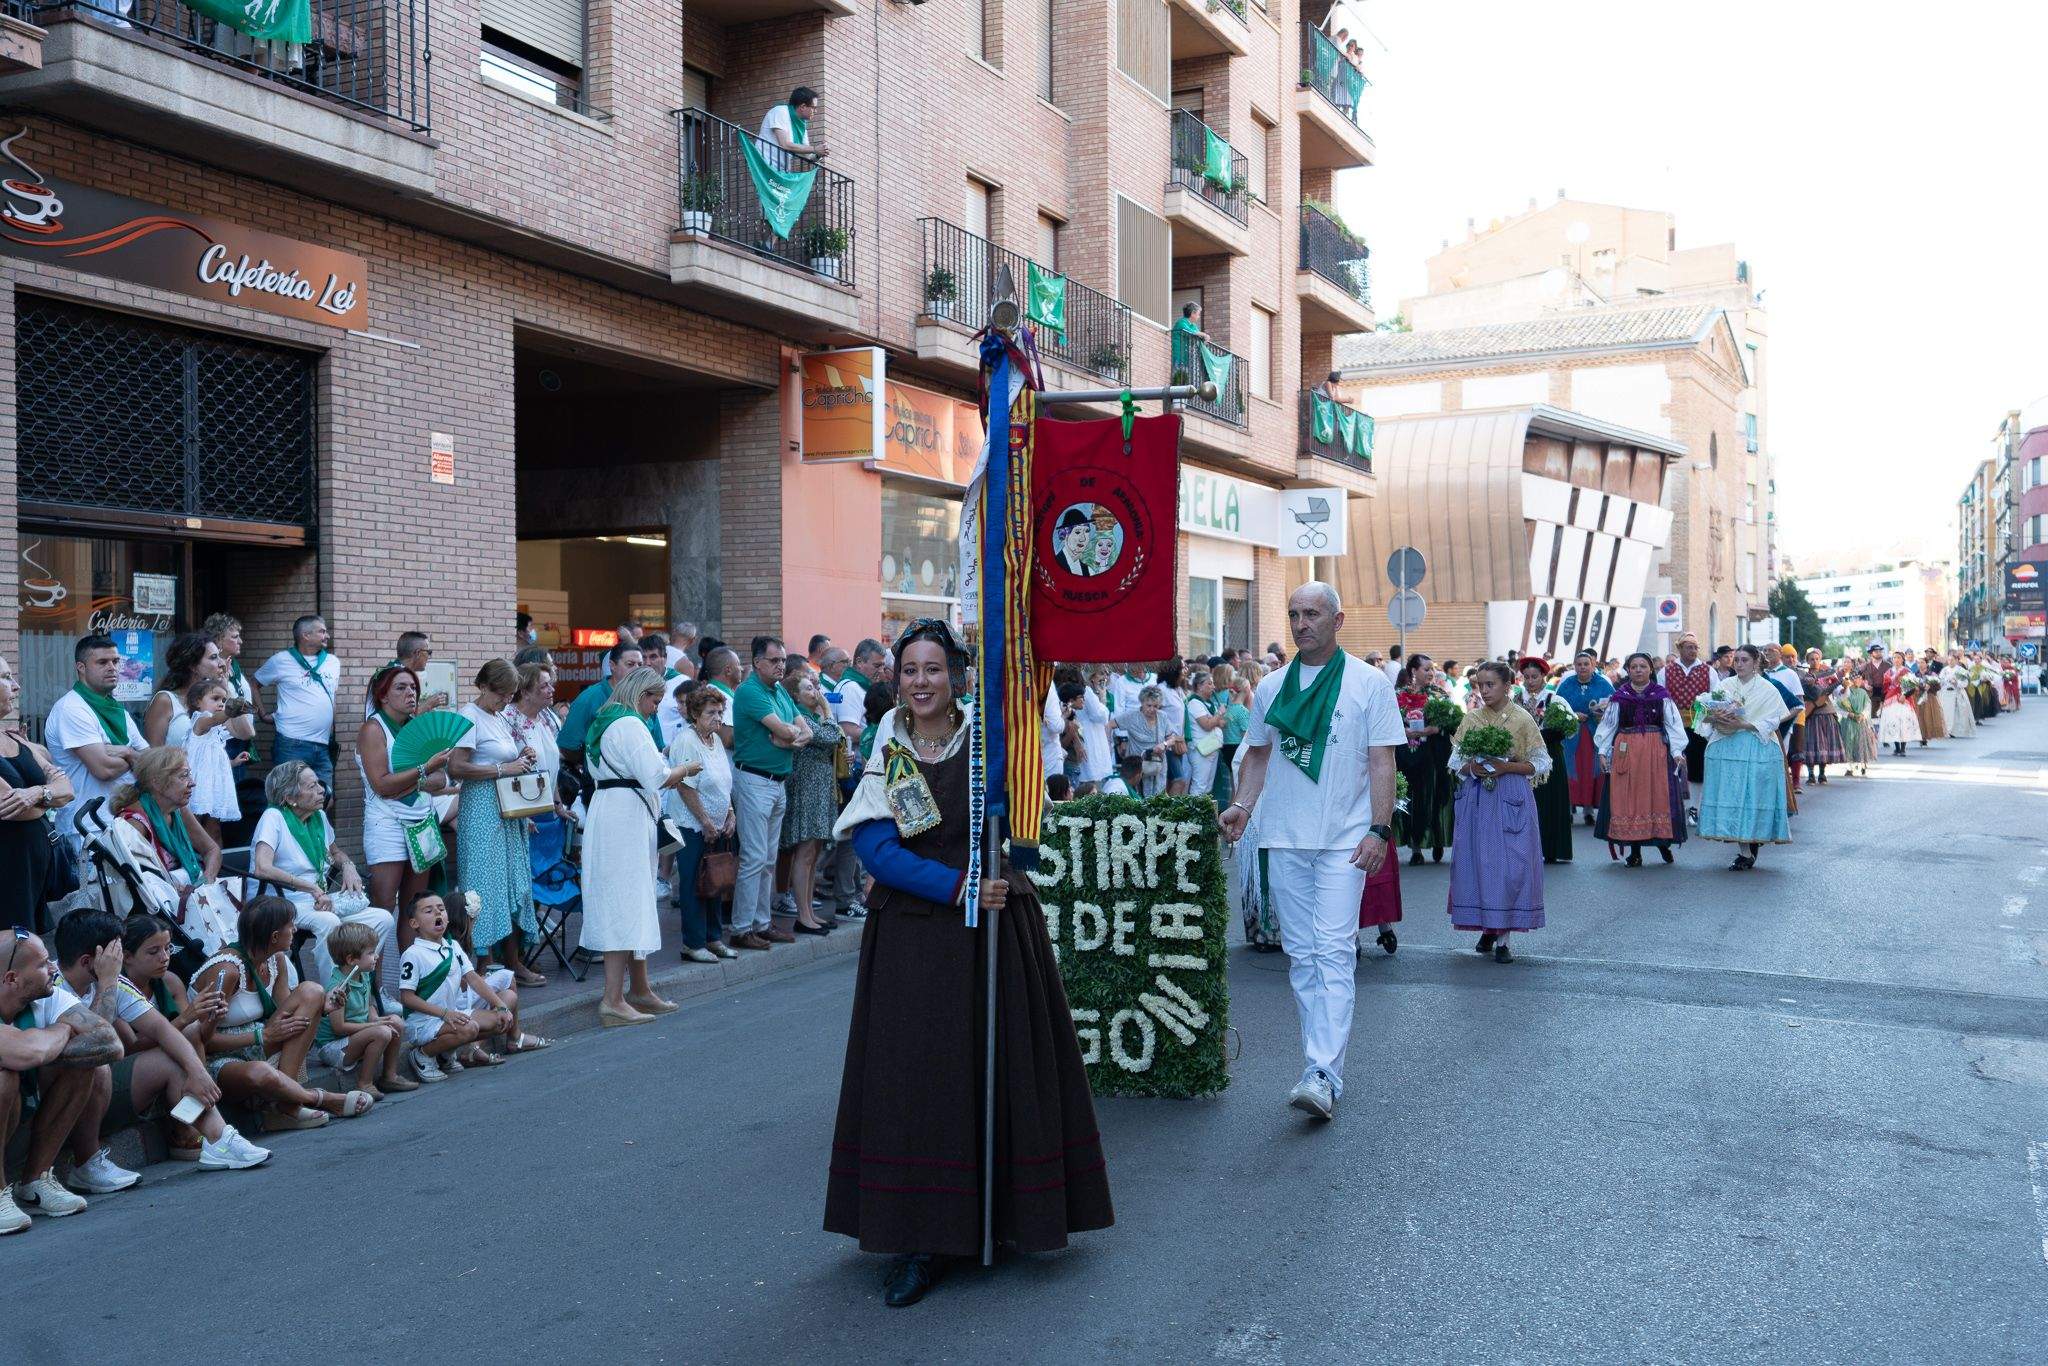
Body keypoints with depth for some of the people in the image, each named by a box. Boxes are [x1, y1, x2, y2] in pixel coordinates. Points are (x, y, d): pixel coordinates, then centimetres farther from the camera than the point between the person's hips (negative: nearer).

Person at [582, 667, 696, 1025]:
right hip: (626, 817, -11)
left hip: (607, 812, 11)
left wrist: (666, 777, 15)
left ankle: (639, 990, 23)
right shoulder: (630, 724, -13)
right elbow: (656, 777, -20)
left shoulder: (604, 721, 18)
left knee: (633, 904, 15)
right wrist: (684, 770, -2)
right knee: (627, 905, -10)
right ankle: (613, 1001, -11)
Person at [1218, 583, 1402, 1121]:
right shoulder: (1271, 687, 11)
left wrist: (1379, 829, -12)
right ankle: (1321, 1060, 18)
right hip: (1284, 839, 5)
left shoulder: (1368, 683, 0)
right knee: (1301, 955, 9)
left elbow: (1382, 761, -3)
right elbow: (1258, 753, 19)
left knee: (1334, 953, -12)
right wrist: (1242, 804, 3)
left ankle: (1323, 1076, -17)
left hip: (1343, 840, -5)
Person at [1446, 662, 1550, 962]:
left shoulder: (1522, 719, -3)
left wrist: (1506, 767, -15)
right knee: (1478, 861, 3)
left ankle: (1503, 937, 2)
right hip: (1476, 799, 3)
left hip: (1511, 800, -3)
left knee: (1510, 864, -4)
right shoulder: (1471, 718, 6)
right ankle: (1487, 927, 18)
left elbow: (1540, 764, -1)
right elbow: (1456, 762, 10)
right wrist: (1472, 768, -12)